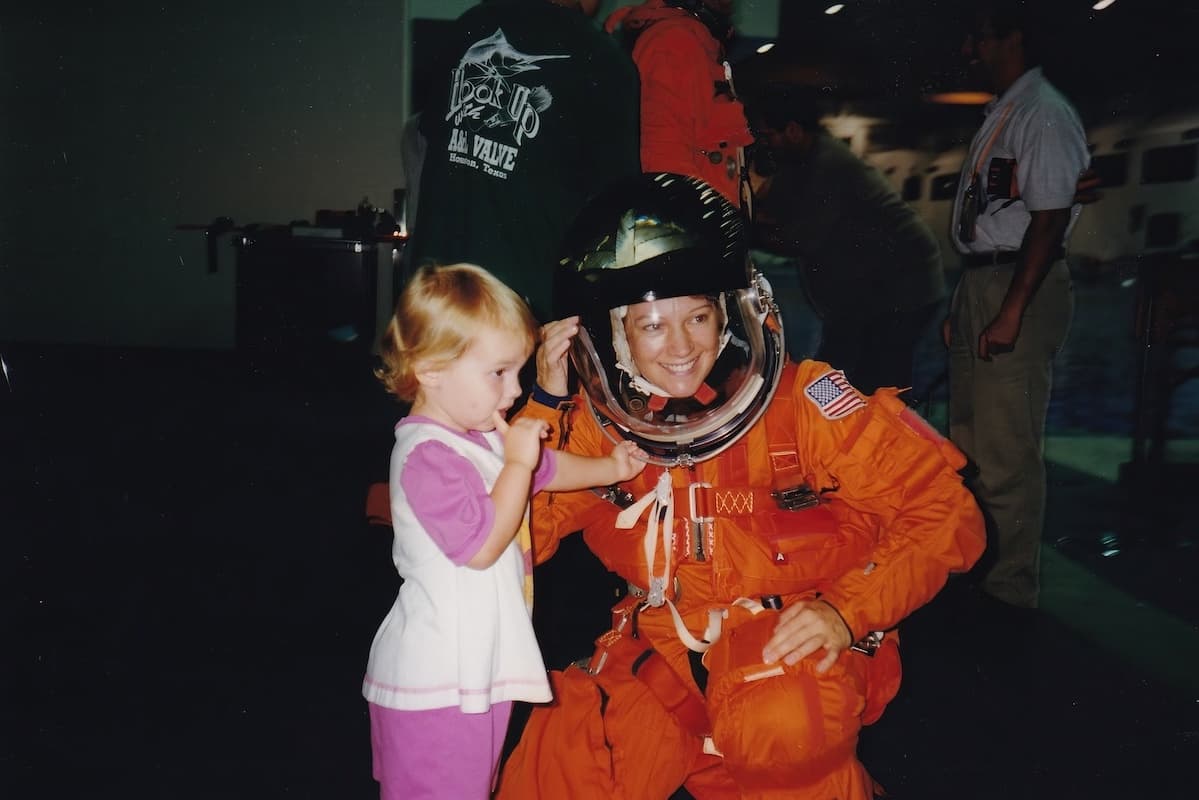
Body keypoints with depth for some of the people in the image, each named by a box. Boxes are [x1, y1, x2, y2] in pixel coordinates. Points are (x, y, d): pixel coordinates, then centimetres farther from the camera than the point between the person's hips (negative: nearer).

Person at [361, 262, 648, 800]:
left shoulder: (485, 436, 8)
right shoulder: (427, 457, -23)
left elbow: (545, 470, 28)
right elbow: (482, 545, -27)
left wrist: (608, 469, 24)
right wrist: (518, 462, -22)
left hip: (476, 668, 10)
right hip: (438, 683, -10)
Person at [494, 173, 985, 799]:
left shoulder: (802, 402, -13)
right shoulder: (594, 425, -3)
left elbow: (943, 510, -10)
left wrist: (847, 611, -21)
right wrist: (546, 403, -15)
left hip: (794, 639, -3)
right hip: (661, 647, 4)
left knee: (785, 726, -36)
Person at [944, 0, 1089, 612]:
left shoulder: (1043, 113, -10)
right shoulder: (1000, 114, 18)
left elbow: (1050, 218, -18)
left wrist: (1011, 311, -23)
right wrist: (963, 304, 18)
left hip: (1020, 287, -10)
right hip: (980, 281, 10)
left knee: (1007, 451, -5)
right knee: (968, 442, 17)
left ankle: (1011, 586, 8)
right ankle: (972, 567, 31)